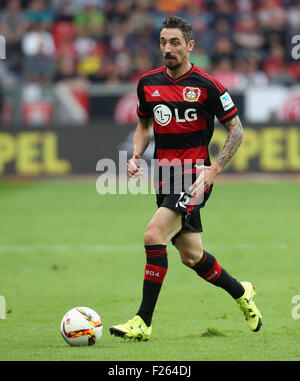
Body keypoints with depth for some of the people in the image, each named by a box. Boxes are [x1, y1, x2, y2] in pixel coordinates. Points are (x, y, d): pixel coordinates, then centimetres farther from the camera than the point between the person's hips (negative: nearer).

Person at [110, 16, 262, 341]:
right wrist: (136, 156, 3)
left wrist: (214, 169, -13)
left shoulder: (206, 85, -9)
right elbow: (144, 125, 22)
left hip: (194, 178, -6)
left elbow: (236, 129, -3)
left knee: (154, 235, -22)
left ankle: (143, 321, -18)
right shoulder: (148, 83, 7)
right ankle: (241, 293, 39)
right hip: (165, 178, 6)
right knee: (192, 256, 13)